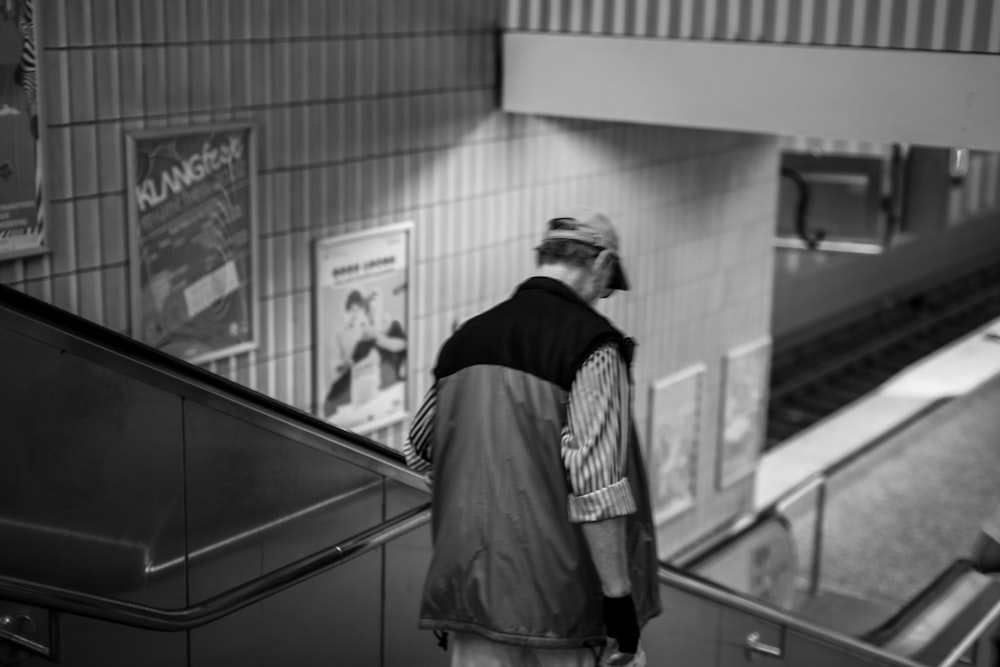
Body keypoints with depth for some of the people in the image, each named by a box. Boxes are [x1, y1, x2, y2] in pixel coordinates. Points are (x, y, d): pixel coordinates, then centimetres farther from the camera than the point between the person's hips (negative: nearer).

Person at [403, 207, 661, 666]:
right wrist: (620, 600, -15)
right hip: (556, 590, -5)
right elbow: (596, 483, -19)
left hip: (470, 582, 5)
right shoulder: (592, 344, -12)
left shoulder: (466, 337, 7)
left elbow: (418, 452, 17)